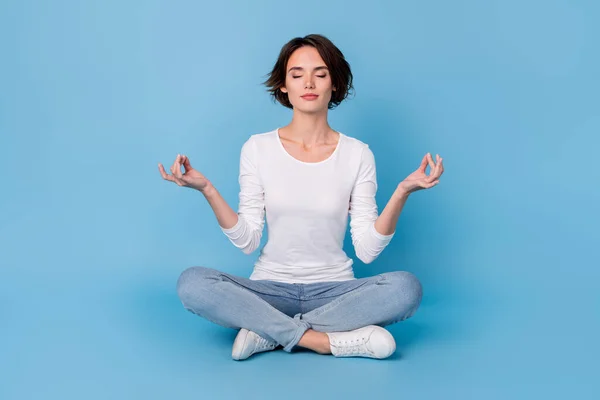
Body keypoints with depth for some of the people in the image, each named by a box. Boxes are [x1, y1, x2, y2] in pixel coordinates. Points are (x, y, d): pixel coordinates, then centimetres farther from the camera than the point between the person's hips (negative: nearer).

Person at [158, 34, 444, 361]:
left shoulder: (357, 154, -2)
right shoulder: (258, 148, -1)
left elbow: (367, 250, -6)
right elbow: (246, 241, -4)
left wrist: (402, 192, -18)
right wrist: (207, 190, -15)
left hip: (334, 289, 0)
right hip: (270, 288, 0)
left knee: (406, 287, -29)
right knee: (191, 283, -27)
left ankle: (269, 334, -20)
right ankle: (332, 340, -24)